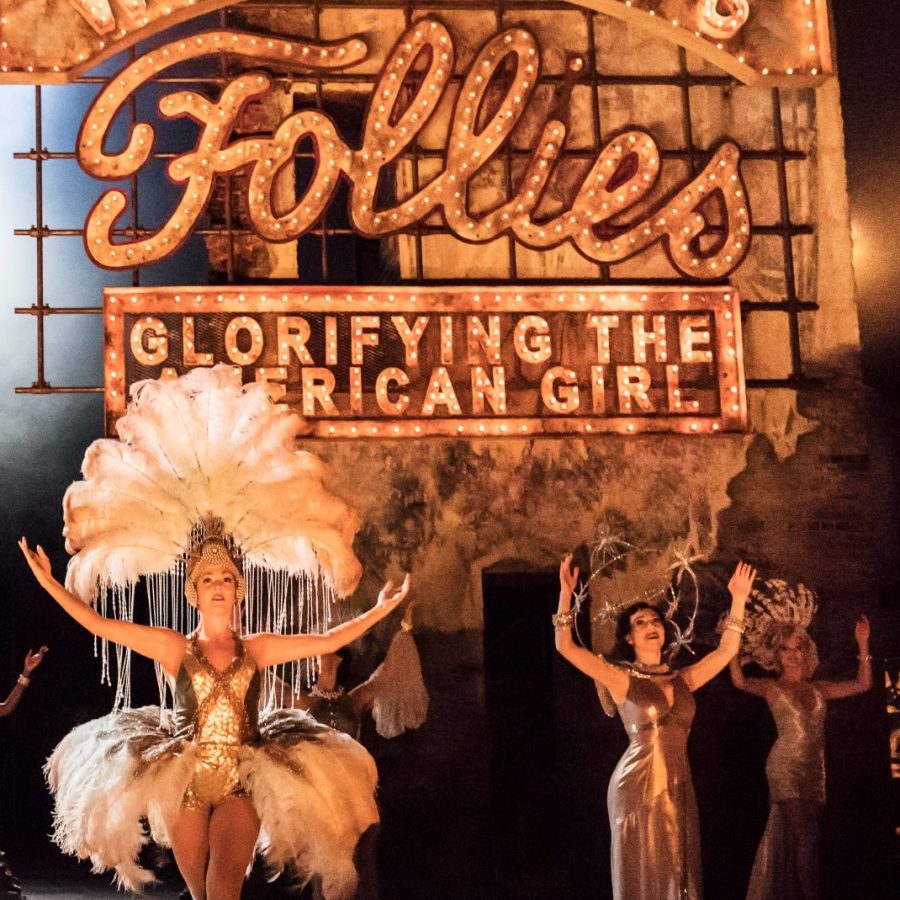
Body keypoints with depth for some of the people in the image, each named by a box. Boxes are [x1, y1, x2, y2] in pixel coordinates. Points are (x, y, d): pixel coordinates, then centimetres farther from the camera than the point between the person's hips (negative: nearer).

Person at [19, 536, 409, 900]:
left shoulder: (256, 648, 10)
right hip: (184, 782, 0)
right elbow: (99, 624, 1)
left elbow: (328, 641, 8)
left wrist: (380, 610, 4)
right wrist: (50, 583, -5)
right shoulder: (174, 647, 6)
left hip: (243, 782, 0)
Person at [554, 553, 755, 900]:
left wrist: (738, 600, 5)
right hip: (637, 787, -5)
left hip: (678, 789, 5)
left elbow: (726, 650, 12)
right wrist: (566, 594, -18)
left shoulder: (682, 679, 12)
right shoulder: (621, 679, -2)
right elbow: (565, 646, -11)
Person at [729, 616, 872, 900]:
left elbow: (862, 684, 12)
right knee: (806, 839, -12)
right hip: (786, 769, -4)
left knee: (789, 841, 10)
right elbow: (740, 681, -18)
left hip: (815, 772, 5)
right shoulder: (772, 688, 1)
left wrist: (863, 645, 6)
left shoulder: (818, 689, 14)